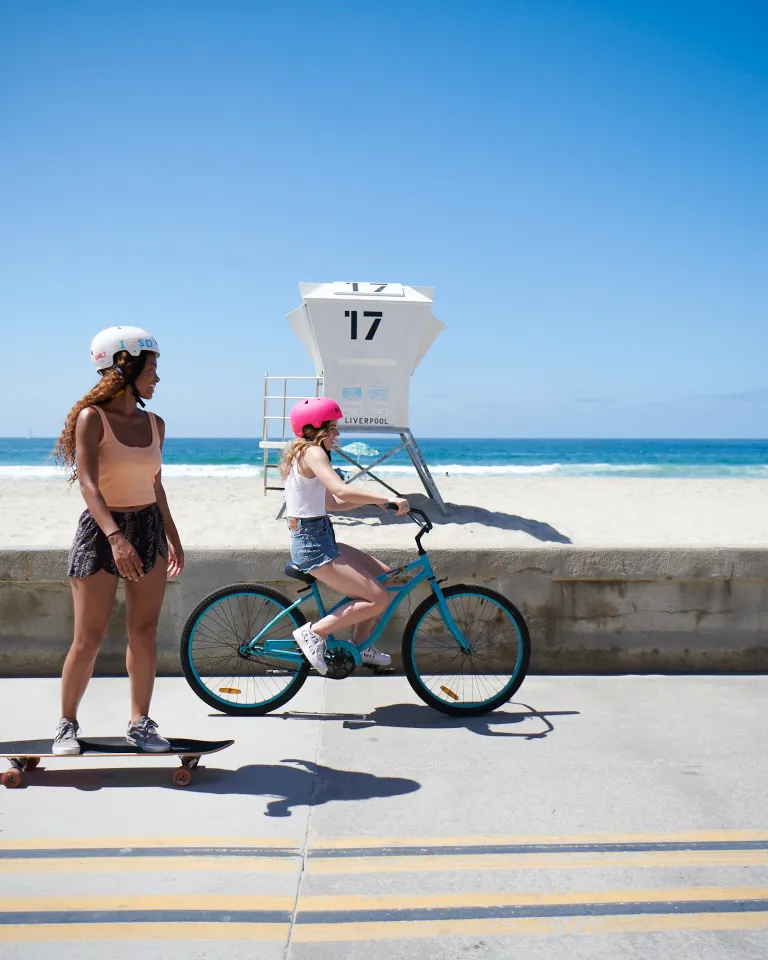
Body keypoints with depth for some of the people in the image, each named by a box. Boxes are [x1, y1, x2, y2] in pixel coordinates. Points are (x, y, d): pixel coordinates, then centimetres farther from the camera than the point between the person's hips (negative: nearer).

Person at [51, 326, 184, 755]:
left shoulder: (154, 424, 7)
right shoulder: (92, 418, -10)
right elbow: (88, 483, -21)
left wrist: (173, 538, 21)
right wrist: (115, 536, -34)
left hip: (149, 529, 5)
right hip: (102, 531, -5)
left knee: (145, 633, 6)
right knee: (89, 639, -2)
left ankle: (140, 722, 18)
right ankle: (68, 725, 16)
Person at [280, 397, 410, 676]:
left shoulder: (302, 453, 17)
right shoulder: (313, 452, -14)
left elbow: (332, 502, 19)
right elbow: (341, 490, -30)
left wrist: (373, 500, 11)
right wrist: (387, 498, -28)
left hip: (319, 539, 10)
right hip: (313, 545, -10)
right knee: (379, 599, -11)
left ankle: (360, 645, 20)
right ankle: (313, 632, -4)